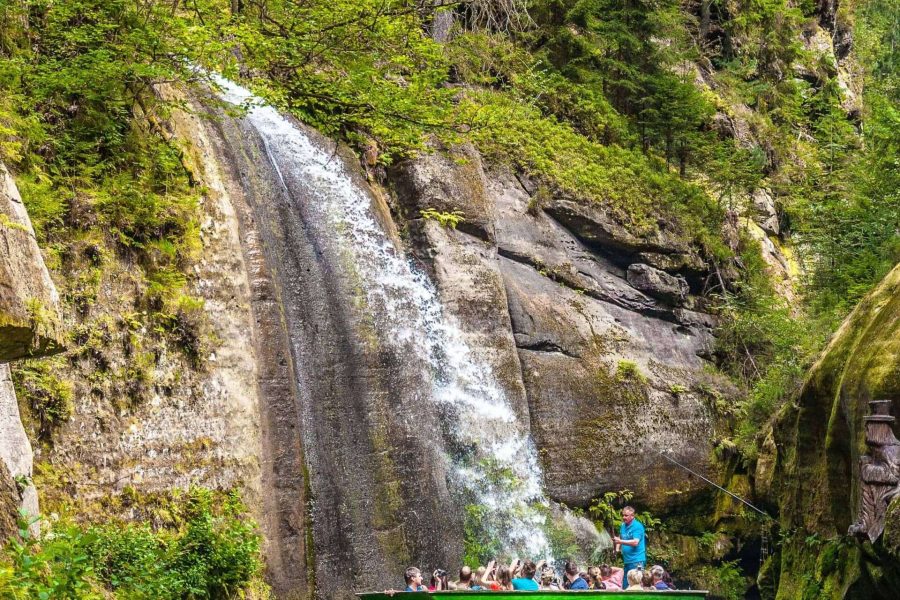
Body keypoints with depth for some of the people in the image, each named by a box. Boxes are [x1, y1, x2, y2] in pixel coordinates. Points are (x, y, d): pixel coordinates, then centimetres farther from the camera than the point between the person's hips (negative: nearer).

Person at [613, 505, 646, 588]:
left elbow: (635, 542, -20)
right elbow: (620, 539, 26)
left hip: (636, 560, -8)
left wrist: (620, 541, -25)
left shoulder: (637, 526, -10)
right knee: (625, 585, 10)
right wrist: (617, 549, 8)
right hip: (626, 560, 8)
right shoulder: (623, 526, 14)